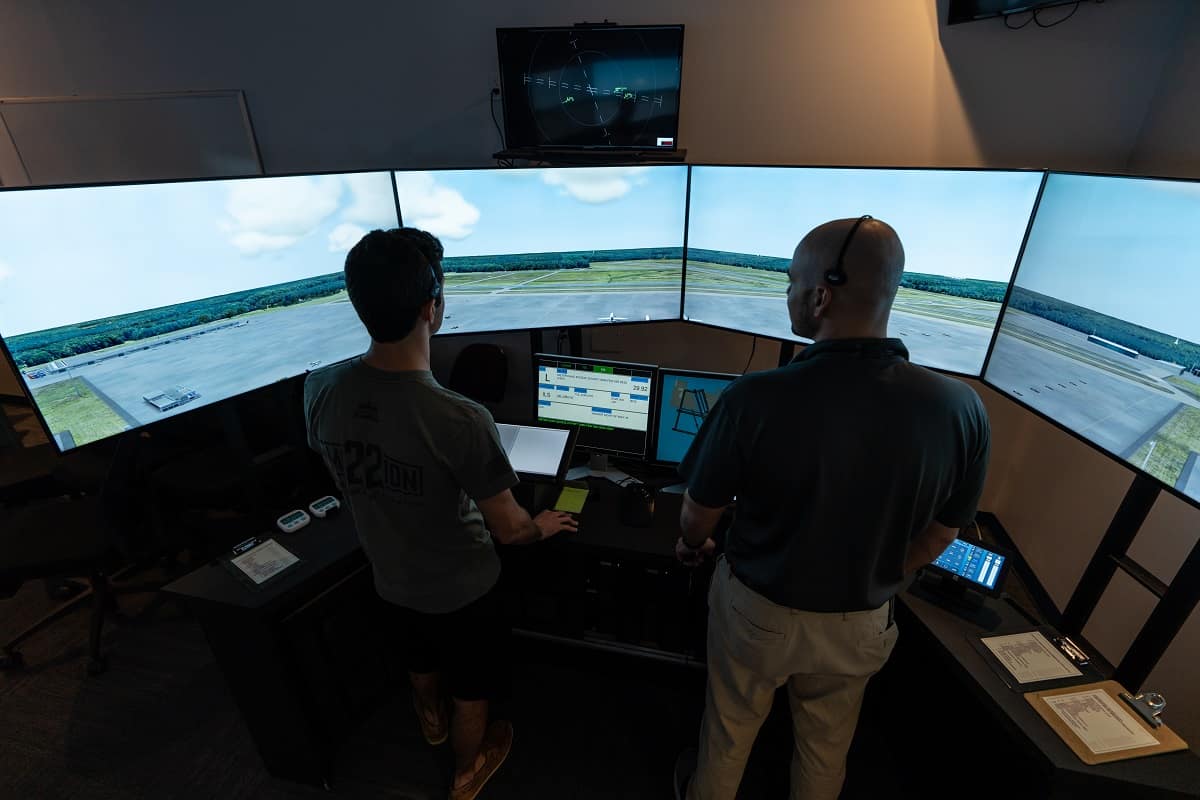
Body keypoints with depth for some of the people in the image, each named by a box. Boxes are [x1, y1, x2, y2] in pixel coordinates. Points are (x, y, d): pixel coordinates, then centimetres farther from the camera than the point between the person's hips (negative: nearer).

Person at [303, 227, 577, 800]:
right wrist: (543, 527, -1)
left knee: (421, 662, 36)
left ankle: (432, 722, 67)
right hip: (460, 588, -5)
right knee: (470, 689, 26)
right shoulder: (460, 421, -38)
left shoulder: (319, 389, -20)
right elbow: (508, 530, -25)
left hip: (390, 578, 5)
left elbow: (347, 477, -1)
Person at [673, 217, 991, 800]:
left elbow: (699, 516, -15)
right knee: (826, 745, 30)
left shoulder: (755, 399, -31)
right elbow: (938, 537, -5)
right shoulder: (960, 409, -21)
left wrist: (691, 545, 9)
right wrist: (873, 589, 14)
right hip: (859, 624, 3)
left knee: (730, 728, 28)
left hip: (757, 609, -2)